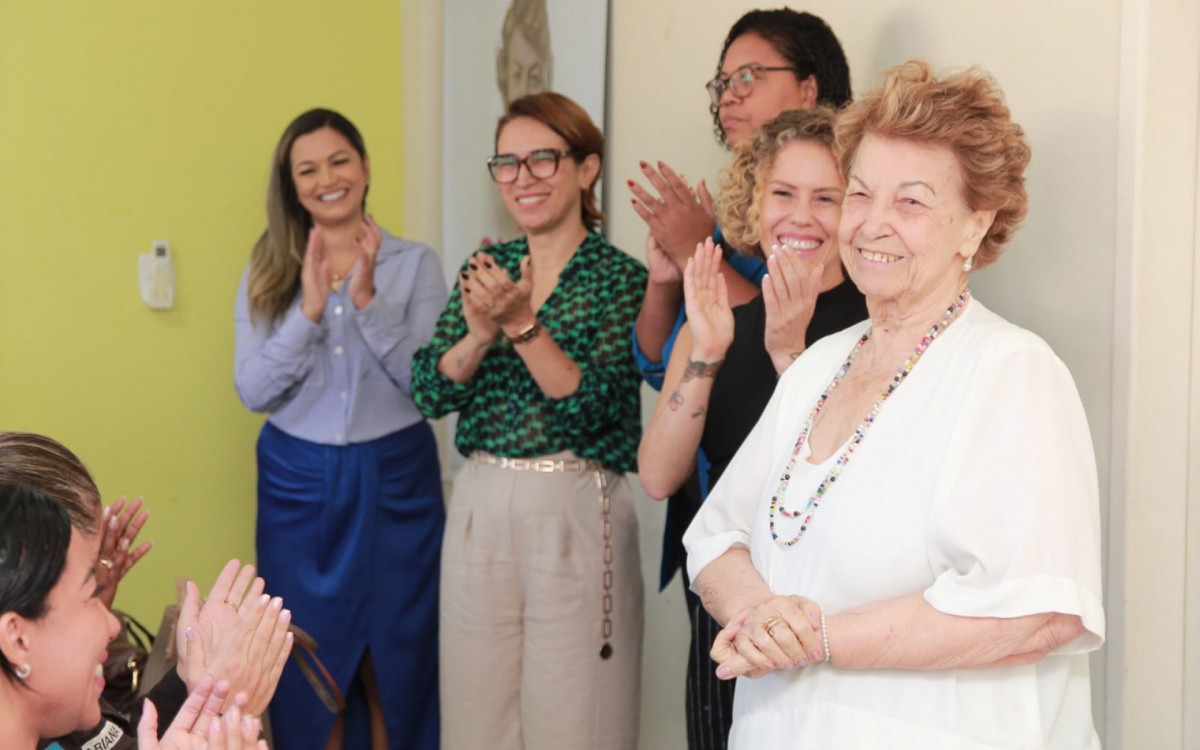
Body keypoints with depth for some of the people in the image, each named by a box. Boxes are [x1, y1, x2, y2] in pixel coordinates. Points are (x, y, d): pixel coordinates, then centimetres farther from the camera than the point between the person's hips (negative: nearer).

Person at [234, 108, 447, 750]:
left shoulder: (415, 264, 0)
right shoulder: (267, 273, 4)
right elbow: (252, 391, -5)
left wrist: (366, 299, -19)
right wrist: (309, 310, -17)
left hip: (394, 478, -1)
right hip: (298, 481, 1)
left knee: (395, 657, 6)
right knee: (309, 660, 7)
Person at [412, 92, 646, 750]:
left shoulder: (622, 279, -6)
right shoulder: (487, 269, 9)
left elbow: (595, 407, -16)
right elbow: (428, 393, 0)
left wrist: (522, 324, -23)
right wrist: (482, 332, -18)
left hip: (575, 508, -5)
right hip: (479, 504, 5)